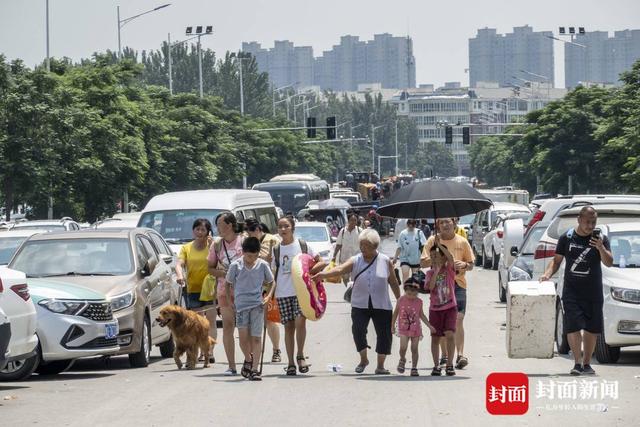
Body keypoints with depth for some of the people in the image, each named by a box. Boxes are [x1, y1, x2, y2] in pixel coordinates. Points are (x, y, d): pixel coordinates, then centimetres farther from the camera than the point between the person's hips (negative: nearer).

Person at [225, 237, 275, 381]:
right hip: (241, 305, 0)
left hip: (257, 304, 0)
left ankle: (254, 369, -2)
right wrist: (230, 301, 4)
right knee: (243, 337, -5)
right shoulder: (235, 266, -2)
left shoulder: (263, 265, 1)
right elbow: (228, 284, 10)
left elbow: (271, 282, 14)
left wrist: (268, 296, -1)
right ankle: (248, 360, 22)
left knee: (256, 337, -4)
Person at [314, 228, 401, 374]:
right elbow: (340, 269, -16)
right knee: (358, 329, -16)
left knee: (384, 334, 0)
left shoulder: (385, 261, 3)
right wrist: (324, 274, -34)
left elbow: (393, 282, 11)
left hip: (381, 305, 0)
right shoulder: (355, 261, 1)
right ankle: (363, 359, 6)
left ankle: (380, 365, 16)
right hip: (360, 304, 0)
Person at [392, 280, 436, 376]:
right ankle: (402, 360, 13)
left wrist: (429, 326, 10)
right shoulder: (401, 300, -4)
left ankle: (414, 368, 11)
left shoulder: (419, 302, 0)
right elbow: (395, 313, 9)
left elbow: (421, 315, 13)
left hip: (416, 329, 1)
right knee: (403, 347, -17)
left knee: (414, 348, 1)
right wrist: (392, 326, 11)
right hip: (404, 329, -1)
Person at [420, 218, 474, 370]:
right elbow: (422, 263, 5)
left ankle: (460, 354, -18)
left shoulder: (462, 242, 9)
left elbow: (471, 264, 15)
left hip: (458, 284, -1)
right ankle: (446, 355, 14)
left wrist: (464, 265, -8)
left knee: (458, 319, -12)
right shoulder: (432, 241, 7)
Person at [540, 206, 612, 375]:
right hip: (571, 292, -1)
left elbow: (609, 263, -7)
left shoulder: (600, 239, 2)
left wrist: (601, 248, -24)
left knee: (592, 329, 4)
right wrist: (547, 274, -7)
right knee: (573, 327, -12)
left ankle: (587, 363, 15)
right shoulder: (566, 238, 3)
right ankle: (577, 363, -8)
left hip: (593, 293, 1)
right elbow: (557, 260, 10)